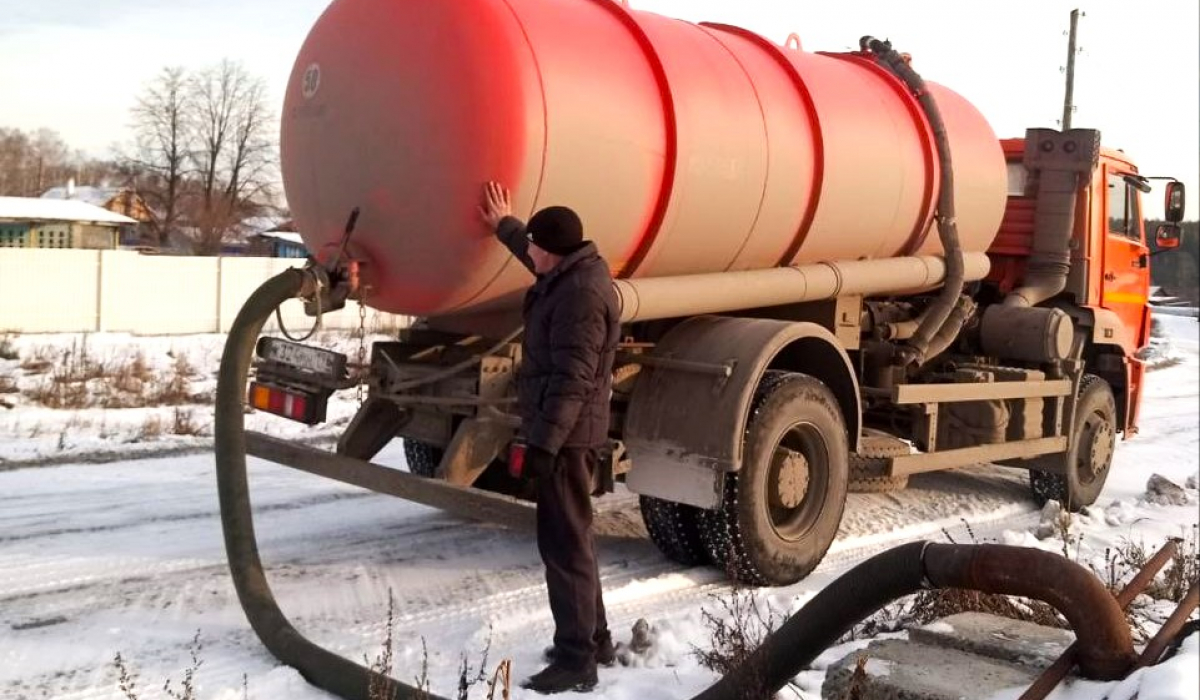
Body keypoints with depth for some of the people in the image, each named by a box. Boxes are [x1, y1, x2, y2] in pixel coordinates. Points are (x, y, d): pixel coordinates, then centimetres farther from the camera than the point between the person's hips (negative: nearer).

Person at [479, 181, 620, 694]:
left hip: (565, 436, -11)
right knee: (570, 536, 18)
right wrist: (504, 224, 42)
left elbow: (572, 380, -26)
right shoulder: (575, 270, 9)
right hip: (563, 431, 11)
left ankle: (576, 659, 2)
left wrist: (542, 441, -25)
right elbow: (535, 256, 34)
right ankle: (593, 638, 30)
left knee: (563, 543, -5)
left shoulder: (581, 294, -22)